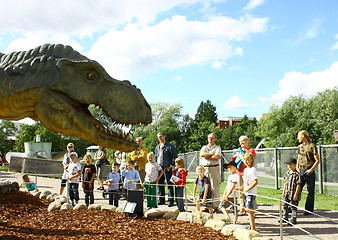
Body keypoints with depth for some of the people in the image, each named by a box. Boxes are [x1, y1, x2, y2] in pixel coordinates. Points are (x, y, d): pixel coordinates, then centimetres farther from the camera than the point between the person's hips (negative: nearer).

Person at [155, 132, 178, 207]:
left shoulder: (169, 146, -3)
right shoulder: (157, 147, 18)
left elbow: (175, 156, -6)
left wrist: (171, 165, -12)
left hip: (167, 168, -7)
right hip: (159, 167, 7)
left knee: (169, 184, -5)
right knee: (160, 184, 9)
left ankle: (171, 201, -2)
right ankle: (161, 200, 18)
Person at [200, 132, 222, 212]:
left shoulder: (217, 148, 9)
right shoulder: (204, 147, 19)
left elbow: (217, 157, -8)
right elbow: (201, 154, -2)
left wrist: (206, 156, -2)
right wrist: (212, 154, -6)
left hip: (214, 169, -3)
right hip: (205, 169, 3)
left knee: (215, 188, -5)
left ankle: (216, 206, -1)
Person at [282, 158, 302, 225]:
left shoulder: (297, 174, -12)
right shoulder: (287, 173, 9)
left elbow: (298, 185, -14)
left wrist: (296, 194, -17)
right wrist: (284, 191, 15)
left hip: (293, 193, -7)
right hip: (287, 193, 7)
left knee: (293, 207, -1)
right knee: (285, 205, 13)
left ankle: (293, 219, 7)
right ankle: (285, 218, 25)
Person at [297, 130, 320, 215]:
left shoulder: (312, 146, -6)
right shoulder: (300, 147, 13)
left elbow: (317, 161, -6)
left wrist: (311, 170, -14)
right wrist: (297, 168, 9)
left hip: (309, 173, -5)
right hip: (301, 172, 5)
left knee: (310, 192, 2)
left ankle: (309, 210, 10)